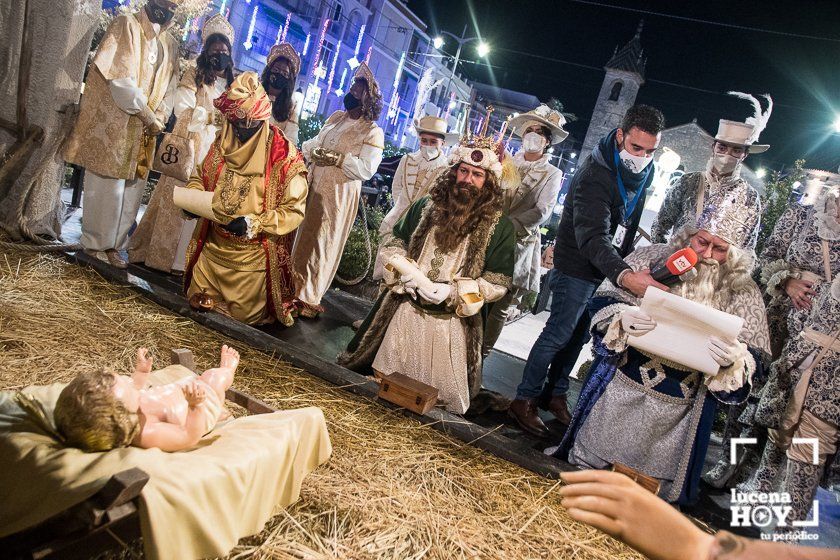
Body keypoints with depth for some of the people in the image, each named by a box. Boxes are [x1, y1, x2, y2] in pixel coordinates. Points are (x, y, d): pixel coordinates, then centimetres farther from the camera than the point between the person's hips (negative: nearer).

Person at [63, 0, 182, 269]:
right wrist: (146, 113, -15)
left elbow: (169, 87, 12)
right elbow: (117, 75, -13)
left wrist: (159, 119, -6)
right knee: (106, 184, -1)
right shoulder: (126, 24, -3)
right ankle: (93, 243, 11)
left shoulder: (171, 45, 15)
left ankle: (113, 244, 16)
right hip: (112, 123, -5)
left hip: (143, 130, 6)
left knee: (131, 187, 6)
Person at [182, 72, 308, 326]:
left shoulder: (284, 157, -19)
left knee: (243, 313, 10)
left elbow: (294, 209, -17)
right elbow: (201, 175, 13)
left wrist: (255, 223, -27)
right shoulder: (222, 142, -1)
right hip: (213, 246, 5)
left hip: (253, 255, -5)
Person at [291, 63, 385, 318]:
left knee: (320, 244, 0)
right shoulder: (336, 117, 12)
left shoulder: (373, 132, -8)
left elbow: (367, 169, -17)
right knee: (300, 237, 12)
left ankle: (309, 298, 12)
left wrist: (337, 158, -21)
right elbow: (315, 143, 19)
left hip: (338, 195, -6)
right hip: (312, 188, 6)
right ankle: (293, 286, 26)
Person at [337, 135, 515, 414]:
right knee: (383, 382, 16)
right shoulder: (426, 206, 3)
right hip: (405, 311, 3)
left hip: (449, 325, -3)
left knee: (435, 397, 9)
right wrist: (405, 270, -9)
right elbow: (396, 243, 12)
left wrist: (453, 291, -20)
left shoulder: (499, 226, -7)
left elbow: (498, 283, -7)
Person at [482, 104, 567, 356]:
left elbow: (541, 212, -7)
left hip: (518, 245, -2)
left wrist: (507, 226, -19)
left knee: (500, 306, 2)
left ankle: (480, 356, 13)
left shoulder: (552, 174, 5)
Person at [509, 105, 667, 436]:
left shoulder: (644, 171, 0)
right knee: (558, 335, -4)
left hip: (611, 269, 8)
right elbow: (592, 237, -41)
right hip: (578, 269, -8)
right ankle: (524, 400, 8)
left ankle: (556, 394, 28)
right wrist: (626, 276, -56)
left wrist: (628, 266, 14)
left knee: (577, 335, 15)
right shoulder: (595, 176, -28)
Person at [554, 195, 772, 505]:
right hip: (620, 385, 0)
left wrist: (733, 359, -28)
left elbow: (755, 360, -4)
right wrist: (622, 317, -26)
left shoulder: (743, 293, -5)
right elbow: (603, 299, -3)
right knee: (589, 461, 16)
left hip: (676, 407, 0)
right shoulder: (655, 256, -6)